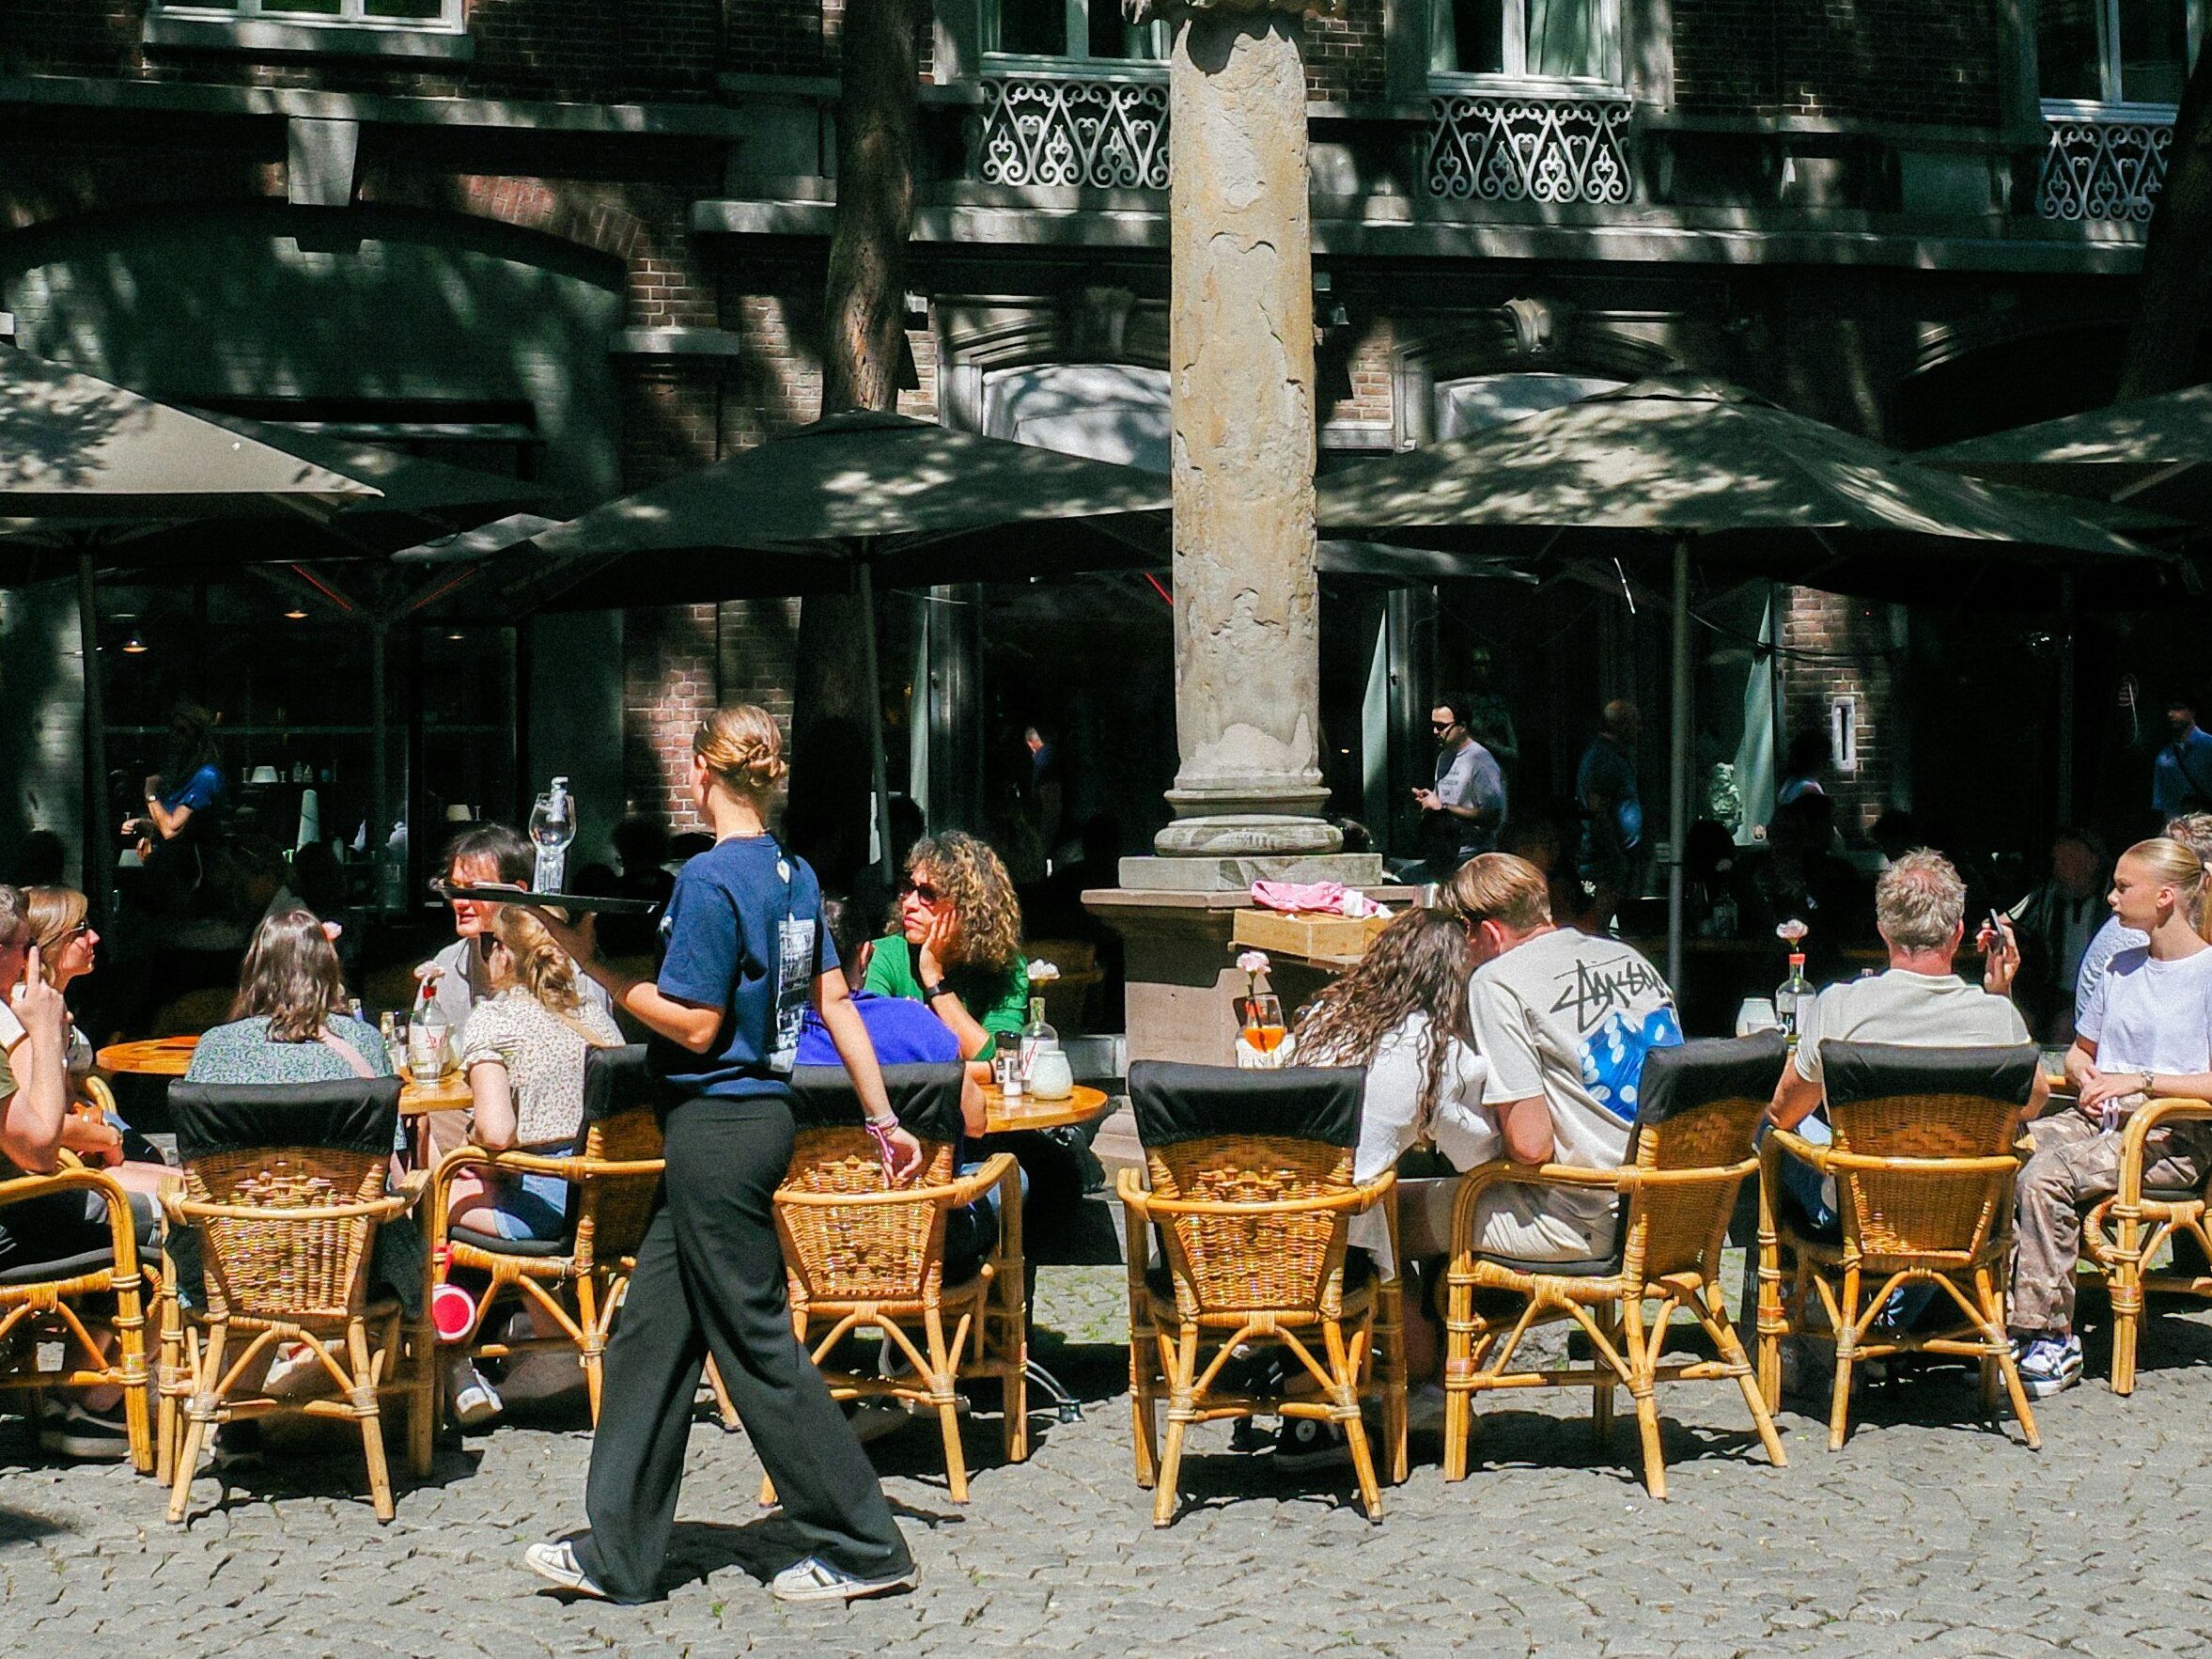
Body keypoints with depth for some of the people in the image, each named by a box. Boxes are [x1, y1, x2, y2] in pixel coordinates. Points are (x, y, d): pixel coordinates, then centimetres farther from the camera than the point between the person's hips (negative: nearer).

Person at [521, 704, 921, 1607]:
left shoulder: (711, 878, -17)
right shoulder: (795, 874, 9)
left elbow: (695, 1026, -17)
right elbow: (836, 1000, 11)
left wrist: (597, 966, -10)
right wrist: (884, 1120, 14)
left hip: (717, 1121, -9)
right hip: (763, 1112, 9)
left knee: (757, 1342, -1)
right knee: (652, 1330, 13)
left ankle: (863, 1548, 6)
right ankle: (617, 1553, 19)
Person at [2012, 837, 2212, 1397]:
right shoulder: (2121, 968, 18)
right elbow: (2079, 1051, 29)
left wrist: (2138, 1081, -18)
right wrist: (2087, 1077, 6)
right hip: (2101, 1117, 7)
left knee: (2044, 1177, -32)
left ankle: (2053, 1341, -26)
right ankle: (2003, 1309, -24)